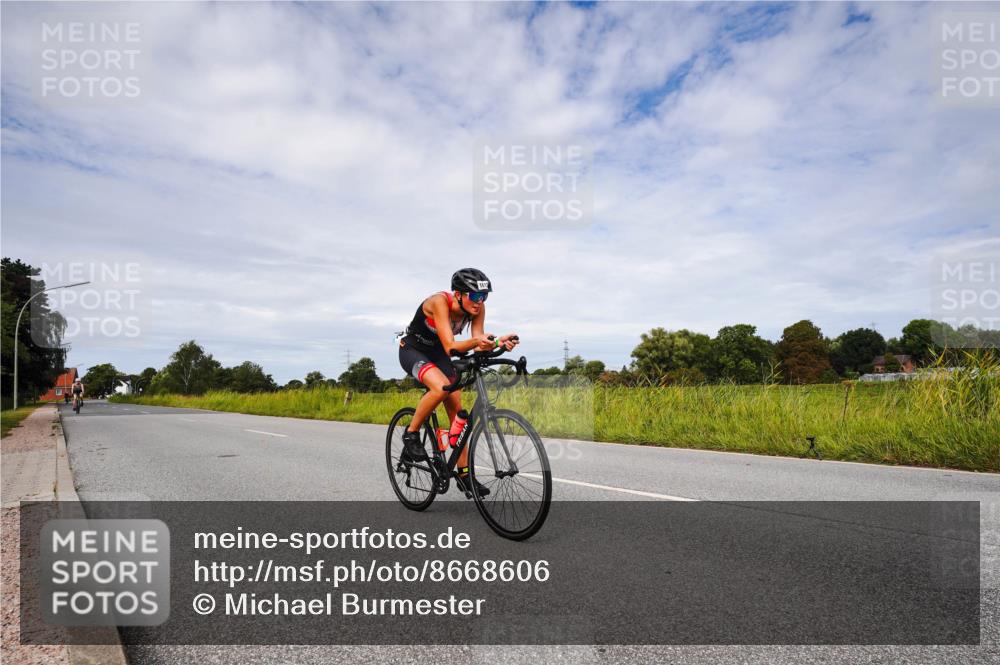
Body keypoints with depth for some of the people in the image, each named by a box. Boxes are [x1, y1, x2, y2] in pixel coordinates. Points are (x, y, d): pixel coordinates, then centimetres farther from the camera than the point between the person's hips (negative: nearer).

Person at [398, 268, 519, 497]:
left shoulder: (477, 308, -17)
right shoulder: (440, 302, -33)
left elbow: (477, 347, -19)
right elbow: (451, 347, -39)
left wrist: (498, 343, -39)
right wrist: (475, 341, -57)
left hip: (437, 353, 6)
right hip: (412, 350, -6)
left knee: (457, 411, -2)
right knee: (441, 387, -34)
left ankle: (464, 475, 7)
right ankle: (411, 434, -10)